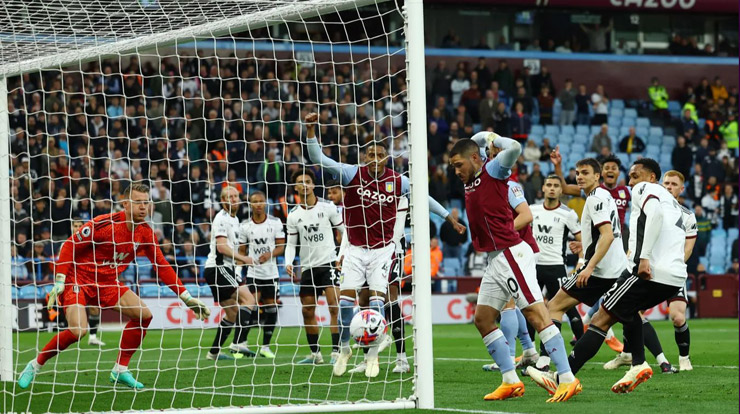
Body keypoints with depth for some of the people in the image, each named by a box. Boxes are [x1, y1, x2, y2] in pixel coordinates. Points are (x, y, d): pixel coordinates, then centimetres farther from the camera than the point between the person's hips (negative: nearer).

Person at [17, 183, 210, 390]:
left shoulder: (145, 233, -3)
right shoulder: (103, 224, -22)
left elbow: (162, 266, 6)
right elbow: (69, 245, -16)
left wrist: (186, 297, 2)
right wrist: (59, 281, -23)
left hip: (107, 283, 7)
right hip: (78, 279, -7)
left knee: (144, 315, -7)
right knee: (78, 330, -26)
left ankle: (120, 370, 5)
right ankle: (35, 365, -5)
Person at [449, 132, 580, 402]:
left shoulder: (493, 170, -6)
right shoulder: (470, 181, 17)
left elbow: (515, 148, -25)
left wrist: (494, 139, -7)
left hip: (511, 254, -10)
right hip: (495, 259, 10)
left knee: (536, 314, -15)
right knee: (483, 319, 8)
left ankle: (567, 379, -19)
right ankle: (511, 382, 9)